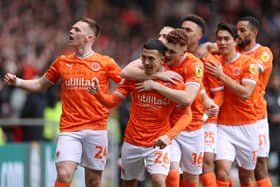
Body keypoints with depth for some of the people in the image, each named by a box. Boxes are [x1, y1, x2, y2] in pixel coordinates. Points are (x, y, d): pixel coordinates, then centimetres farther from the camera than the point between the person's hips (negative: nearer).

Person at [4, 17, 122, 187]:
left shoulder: (105, 63, 3)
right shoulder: (62, 62, 11)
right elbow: (40, 85, 22)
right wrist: (17, 82, 7)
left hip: (96, 128, -1)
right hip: (69, 129, 1)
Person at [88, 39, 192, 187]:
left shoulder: (173, 81, -11)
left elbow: (186, 115, -10)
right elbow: (111, 101, -2)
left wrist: (169, 136, -25)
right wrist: (97, 93, -24)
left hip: (158, 143, -3)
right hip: (132, 141, 3)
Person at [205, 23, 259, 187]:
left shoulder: (249, 63, -4)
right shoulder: (213, 63, 5)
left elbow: (245, 93, -16)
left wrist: (222, 75, -17)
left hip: (246, 126, -1)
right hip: (222, 126, 1)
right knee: (222, 173, -16)